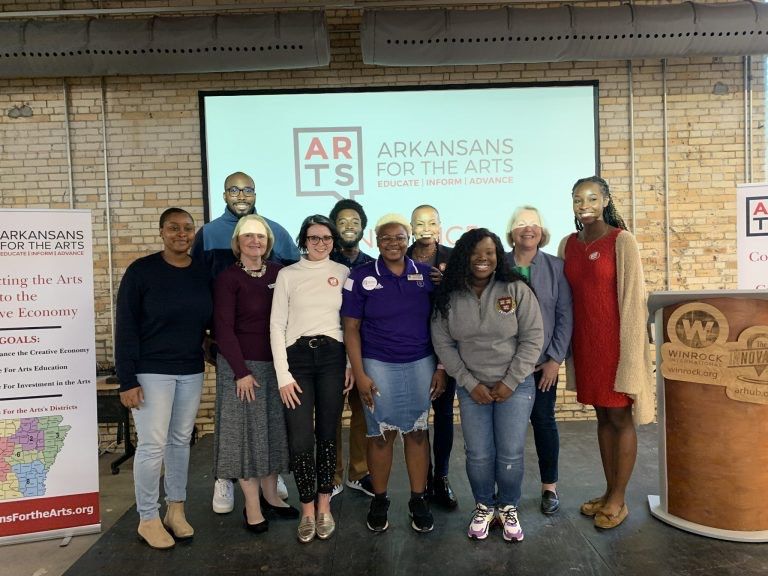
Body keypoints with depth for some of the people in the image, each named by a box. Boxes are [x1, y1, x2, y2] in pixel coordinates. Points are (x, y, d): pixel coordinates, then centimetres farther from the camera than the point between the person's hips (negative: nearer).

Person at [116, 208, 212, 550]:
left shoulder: (203, 274, 4)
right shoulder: (141, 271, -8)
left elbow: (212, 321, 12)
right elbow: (125, 328, -9)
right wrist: (127, 381, -13)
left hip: (191, 372, 4)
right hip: (151, 372, -4)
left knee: (181, 441, 13)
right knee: (152, 445, -2)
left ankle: (176, 510, 27)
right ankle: (148, 519, 16)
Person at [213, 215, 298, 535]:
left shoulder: (278, 273, 4)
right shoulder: (228, 278, -8)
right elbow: (223, 328, -10)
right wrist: (241, 372, -14)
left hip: (275, 363, 5)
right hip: (241, 364, -4)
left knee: (274, 429, 13)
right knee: (246, 431, 3)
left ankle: (269, 494, 29)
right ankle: (252, 506, 15)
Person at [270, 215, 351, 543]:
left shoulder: (342, 273, 8)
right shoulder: (288, 275, 4)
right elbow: (277, 325, 1)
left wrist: (351, 365, 1)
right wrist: (283, 375, -6)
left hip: (332, 356, 1)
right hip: (297, 357, -1)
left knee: (327, 434, 7)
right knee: (300, 439, -3)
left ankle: (324, 507, 24)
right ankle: (307, 510, 17)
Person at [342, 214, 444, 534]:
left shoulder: (426, 275, 3)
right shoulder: (361, 277, -2)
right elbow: (351, 328, -2)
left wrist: (441, 368, 2)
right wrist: (359, 374, -7)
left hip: (421, 364, 2)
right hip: (378, 366, -1)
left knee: (418, 432, 8)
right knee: (380, 433, 5)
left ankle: (419, 500, 22)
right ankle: (379, 501, 22)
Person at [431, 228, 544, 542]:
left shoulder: (517, 289, -8)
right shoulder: (450, 297, -3)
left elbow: (532, 338, -7)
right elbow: (443, 343, -2)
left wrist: (510, 382, -10)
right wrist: (470, 383, -7)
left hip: (515, 386, -1)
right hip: (472, 388, 1)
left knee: (510, 454, 2)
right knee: (478, 455, 5)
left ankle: (509, 508, 28)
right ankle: (484, 507, 30)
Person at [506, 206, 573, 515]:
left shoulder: (555, 266, 1)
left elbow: (565, 315, -1)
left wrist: (555, 359, -5)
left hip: (543, 361, 0)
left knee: (543, 420, 9)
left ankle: (549, 486, 25)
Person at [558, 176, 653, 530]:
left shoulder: (621, 241, -7)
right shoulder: (568, 245, 8)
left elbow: (633, 297, -9)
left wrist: (628, 350, -13)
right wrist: (566, 346, 8)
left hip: (615, 340, -5)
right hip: (584, 342, 5)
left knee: (620, 417, 4)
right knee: (602, 417, 14)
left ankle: (619, 500, 16)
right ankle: (610, 492, 26)